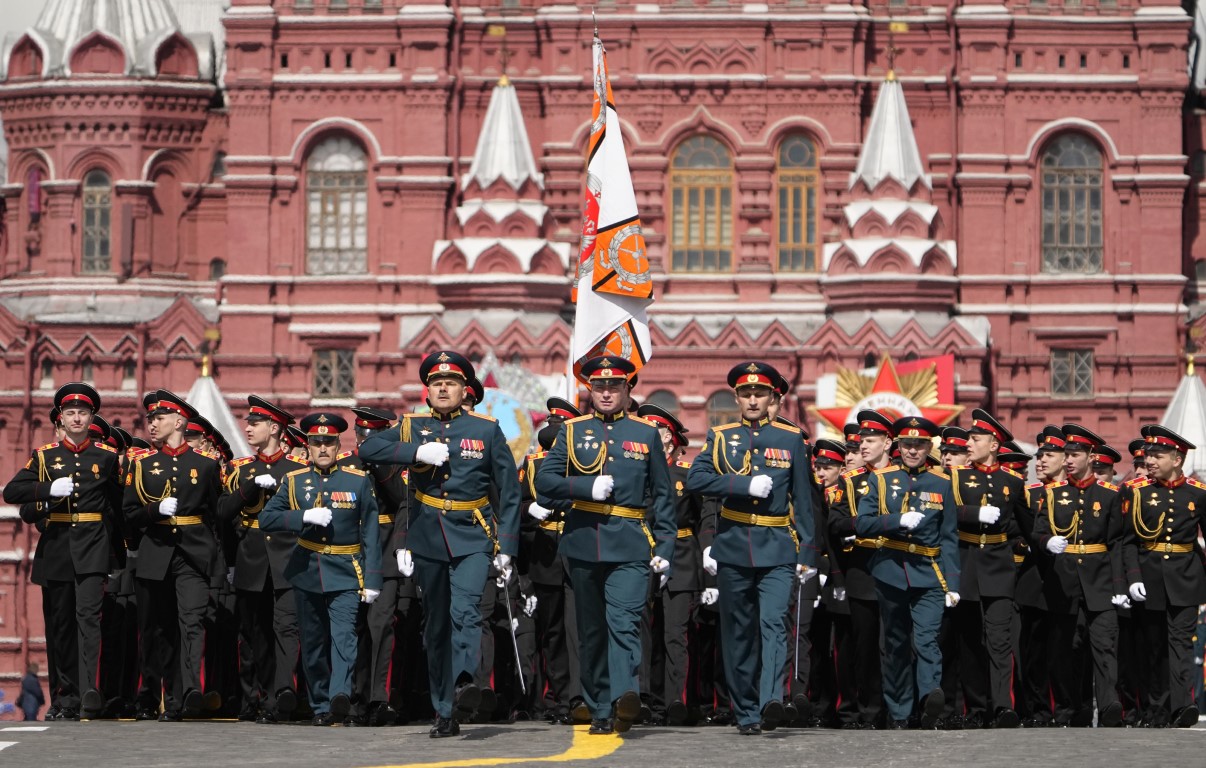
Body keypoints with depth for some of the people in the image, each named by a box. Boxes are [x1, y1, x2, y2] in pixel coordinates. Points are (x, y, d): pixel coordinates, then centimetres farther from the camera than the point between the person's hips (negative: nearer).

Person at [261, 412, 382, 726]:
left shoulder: (359, 480, 2)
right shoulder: (294, 481, 6)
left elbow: (371, 532, 1)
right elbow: (266, 518, -3)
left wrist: (372, 580, -5)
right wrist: (305, 516, -19)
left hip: (346, 573, -3)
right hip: (307, 571, 3)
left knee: (343, 635, -19)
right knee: (313, 642, 7)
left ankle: (340, 695, -33)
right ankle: (320, 706, 16)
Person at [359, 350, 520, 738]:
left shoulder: (487, 429, 3)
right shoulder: (411, 427, 7)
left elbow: (509, 491, 5)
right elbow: (367, 449, -8)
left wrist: (506, 546, 0)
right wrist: (417, 451, -20)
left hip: (472, 537, -2)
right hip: (427, 539, 2)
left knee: (466, 608, -25)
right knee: (437, 626, 7)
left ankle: (465, 681, -40)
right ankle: (445, 713, 13)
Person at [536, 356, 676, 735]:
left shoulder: (646, 433, 9)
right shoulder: (572, 431, 10)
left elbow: (662, 495, 10)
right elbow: (544, 480, 2)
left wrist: (665, 547, 3)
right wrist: (589, 487, -12)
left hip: (630, 546, -2)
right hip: (584, 543, 2)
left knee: (625, 620, -20)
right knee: (591, 630, 7)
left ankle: (625, 695, -35)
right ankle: (600, 711, 13)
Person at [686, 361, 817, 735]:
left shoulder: (791, 438, 8)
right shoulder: (720, 437, 8)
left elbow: (802, 499, 8)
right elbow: (695, 479, -7)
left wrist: (808, 553, 4)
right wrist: (747, 485, -16)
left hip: (778, 549, -1)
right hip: (734, 548, 1)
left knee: (773, 623, -18)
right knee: (738, 633, 5)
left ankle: (771, 701, -30)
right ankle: (746, 714, 11)